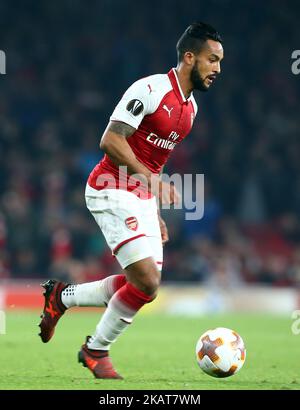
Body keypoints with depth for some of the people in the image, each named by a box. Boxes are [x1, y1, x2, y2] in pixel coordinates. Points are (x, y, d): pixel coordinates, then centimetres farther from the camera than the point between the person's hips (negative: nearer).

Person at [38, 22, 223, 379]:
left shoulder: (190, 106, 12)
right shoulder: (151, 89, -16)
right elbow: (110, 140, -22)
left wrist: (154, 212, 19)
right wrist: (153, 181, -25)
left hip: (142, 197, 9)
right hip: (112, 192, -9)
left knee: (145, 283, 3)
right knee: (146, 282, -16)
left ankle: (62, 296, 21)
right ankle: (96, 351, 5)